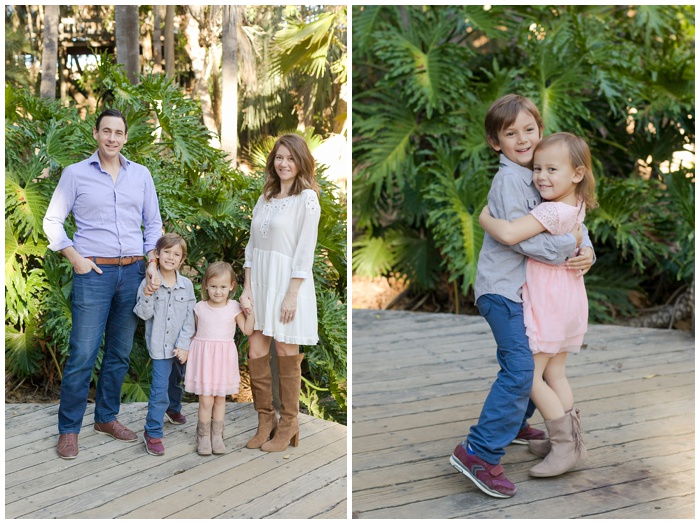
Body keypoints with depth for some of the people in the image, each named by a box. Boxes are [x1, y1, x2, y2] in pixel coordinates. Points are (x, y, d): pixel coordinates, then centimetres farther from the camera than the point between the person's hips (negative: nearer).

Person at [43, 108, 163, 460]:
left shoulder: (141, 175, 10)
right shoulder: (76, 174, 1)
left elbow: (153, 223, 15)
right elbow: (52, 221, 3)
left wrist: (153, 262, 3)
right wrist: (75, 258, -7)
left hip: (133, 273, 4)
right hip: (94, 273, -4)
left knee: (120, 353, 11)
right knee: (82, 355, -6)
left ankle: (106, 417, 26)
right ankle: (68, 429, 6)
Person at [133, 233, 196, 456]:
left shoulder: (187, 285, -3)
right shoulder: (148, 283, -8)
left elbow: (190, 319, -3)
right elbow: (144, 314, -9)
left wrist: (183, 345, -9)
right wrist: (147, 295, -25)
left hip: (180, 346, 3)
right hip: (159, 345, -3)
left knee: (176, 381, 24)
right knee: (159, 389, -10)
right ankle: (153, 433, 0)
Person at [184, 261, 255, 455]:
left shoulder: (234, 307, -2)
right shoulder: (200, 308, -1)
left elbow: (247, 330, -4)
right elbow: (194, 333, 10)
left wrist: (250, 311, -15)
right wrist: (185, 349, -1)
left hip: (224, 357, 1)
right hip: (203, 357, -1)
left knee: (220, 399, 10)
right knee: (206, 400, -5)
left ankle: (217, 436, 23)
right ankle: (203, 437, 10)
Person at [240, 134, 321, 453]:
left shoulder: (306, 198, -7)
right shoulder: (266, 198, 13)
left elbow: (305, 252, -12)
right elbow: (252, 246, 12)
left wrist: (292, 295, -16)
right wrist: (247, 286, 4)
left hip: (287, 283, -6)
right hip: (260, 282, 6)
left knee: (287, 357, 3)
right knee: (255, 354, 5)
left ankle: (288, 425, 16)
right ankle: (265, 420, 20)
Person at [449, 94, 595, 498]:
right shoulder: (508, 180, -15)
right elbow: (520, 237, -25)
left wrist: (587, 252, -8)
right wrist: (568, 244, -18)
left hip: (528, 287, 9)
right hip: (503, 288, -9)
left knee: (538, 360, 19)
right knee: (519, 369, -16)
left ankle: (515, 423, 39)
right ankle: (479, 452, -12)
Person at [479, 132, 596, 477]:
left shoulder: (551, 212, -25)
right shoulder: (577, 207, 2)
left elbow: (508, 234, -34)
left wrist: (485, 218, -16)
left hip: (546, 302, -9)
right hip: (569, 298, 9)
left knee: (530, 377, 0)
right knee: (555, 374, 17)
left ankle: (565, 447, 5)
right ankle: (571, 441, 25)